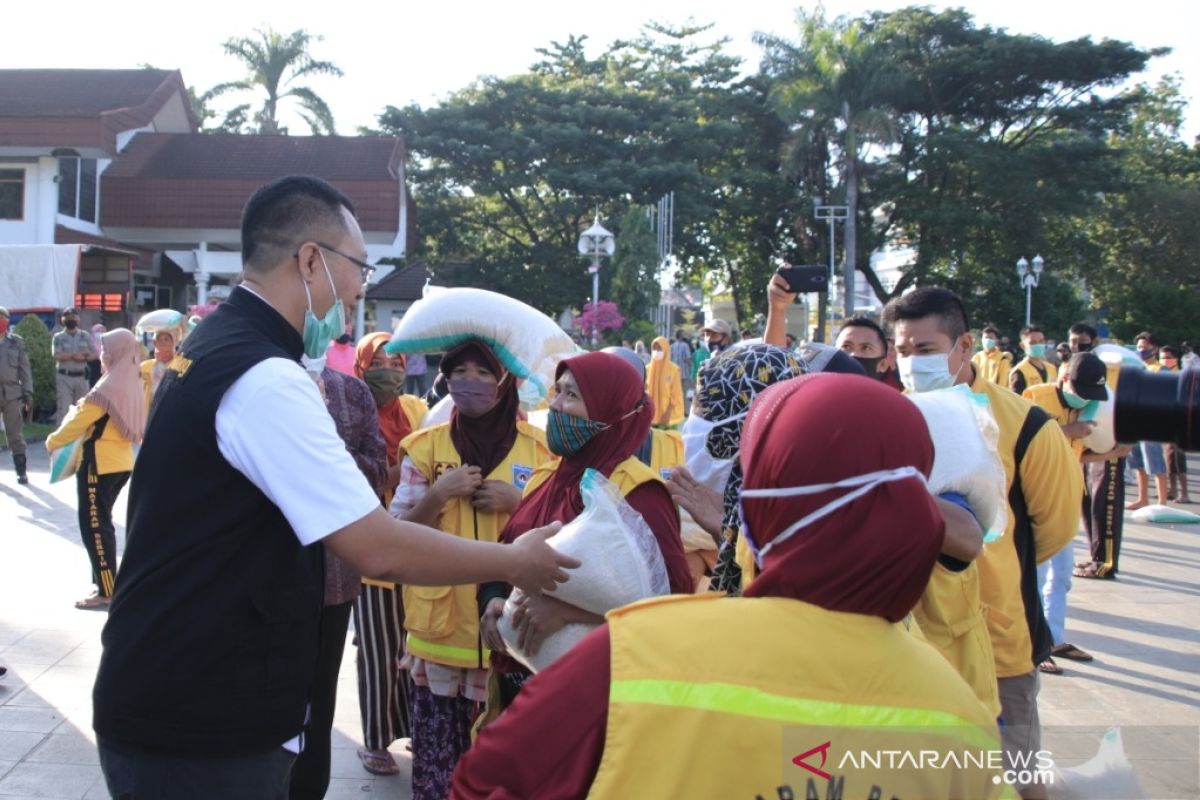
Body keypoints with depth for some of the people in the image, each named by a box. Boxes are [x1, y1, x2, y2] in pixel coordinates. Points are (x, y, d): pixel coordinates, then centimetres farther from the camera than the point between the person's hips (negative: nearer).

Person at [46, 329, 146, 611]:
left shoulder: (108, 388, -19)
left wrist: (53, 441, 3)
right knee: (101, 523, 18)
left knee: (94, 526, -1)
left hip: (99, 464, -8)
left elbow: (80, 420, -12)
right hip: (122, 461, 8)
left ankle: (106, 591, 0)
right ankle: (105, 581, 23)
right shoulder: (134, 384, 6)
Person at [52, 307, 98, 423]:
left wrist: (84, 357, -15)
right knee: (64, 409, -7)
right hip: (64, 377, -3)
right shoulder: (58, 337, 2)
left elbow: (96, 354, 5)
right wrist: (78, 354, -13)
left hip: (82, 377, 3)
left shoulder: (85, 336, 10)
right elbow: (58, 356, -13)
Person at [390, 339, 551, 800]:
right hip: (439, 627, 0)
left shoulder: (537, 447, 3)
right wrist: (438, 494, -14)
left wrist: (519, 502, -11)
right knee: (435, 756, 1)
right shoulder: (426, 446, 4)